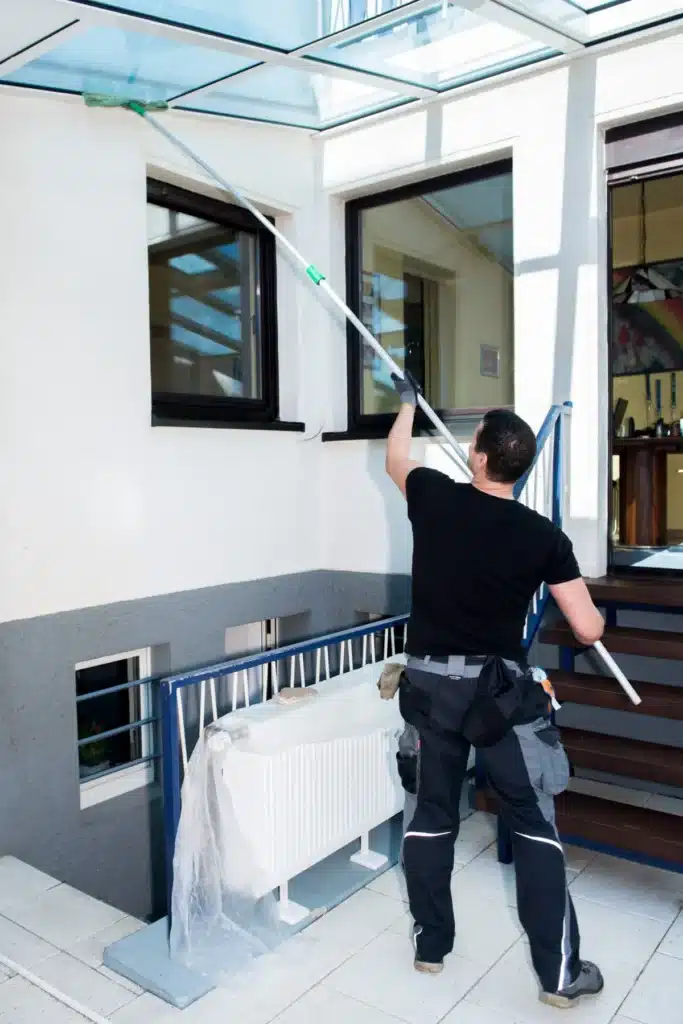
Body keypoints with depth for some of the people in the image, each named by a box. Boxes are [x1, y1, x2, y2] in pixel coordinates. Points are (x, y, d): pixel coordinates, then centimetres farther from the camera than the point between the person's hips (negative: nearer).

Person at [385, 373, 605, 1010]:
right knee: (534, 823, 9)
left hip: (431, 680, 3)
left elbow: (396, 458, 17)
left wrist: (408, 402, 34)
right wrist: (595, 608, 19)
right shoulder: (544, 537, -10)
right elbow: (589, 631, -6)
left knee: (433, 812, 17)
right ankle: (560, 974, 17)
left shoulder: (433, 499, -7)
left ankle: (430, 944, 31)